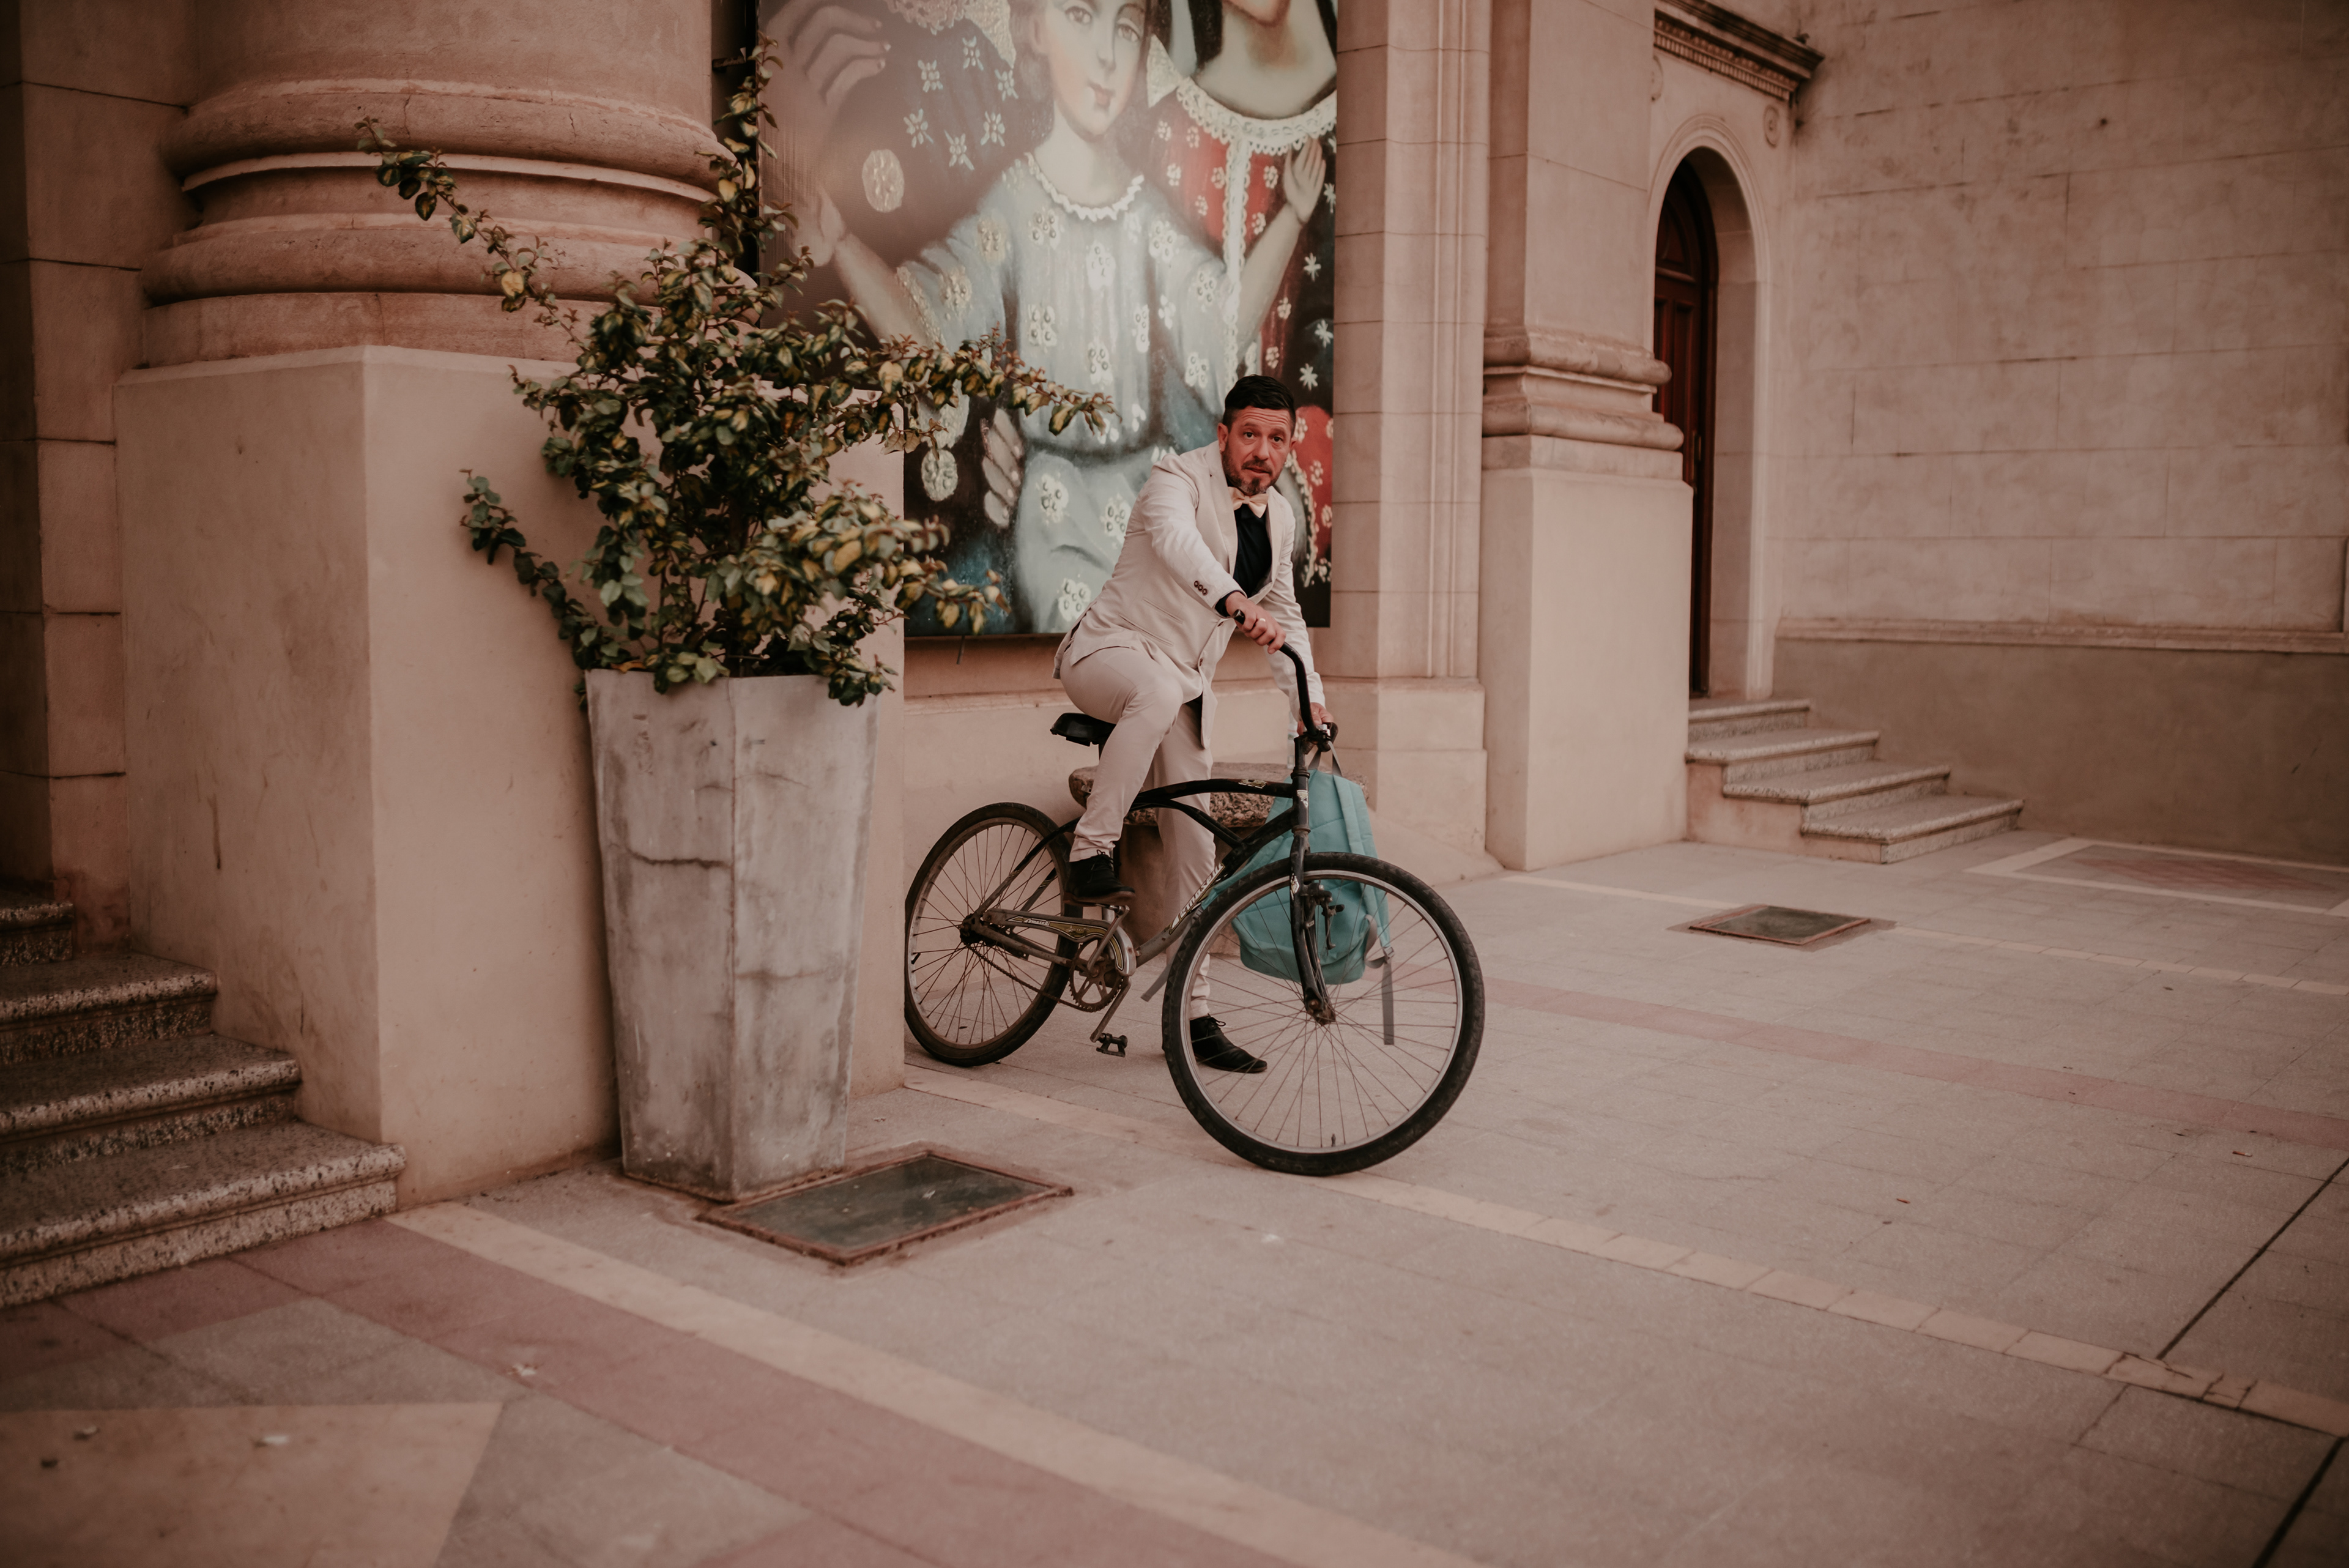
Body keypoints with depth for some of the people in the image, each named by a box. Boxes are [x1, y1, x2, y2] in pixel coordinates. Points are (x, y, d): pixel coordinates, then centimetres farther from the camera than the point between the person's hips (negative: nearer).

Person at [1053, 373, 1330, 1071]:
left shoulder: (1280, 519, 8)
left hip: (1186, 687, 6)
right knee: (1158, 691, -43)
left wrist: (1308, 697, 8)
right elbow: (1174, 537, -38)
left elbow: (1285, 614, 21)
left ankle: (1191, 1012, 9)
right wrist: (1234, 600, -56)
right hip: (1109, 652, -6)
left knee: (1195, 849, 1)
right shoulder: (1178, 478, -14)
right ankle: (1091, 852, -31)